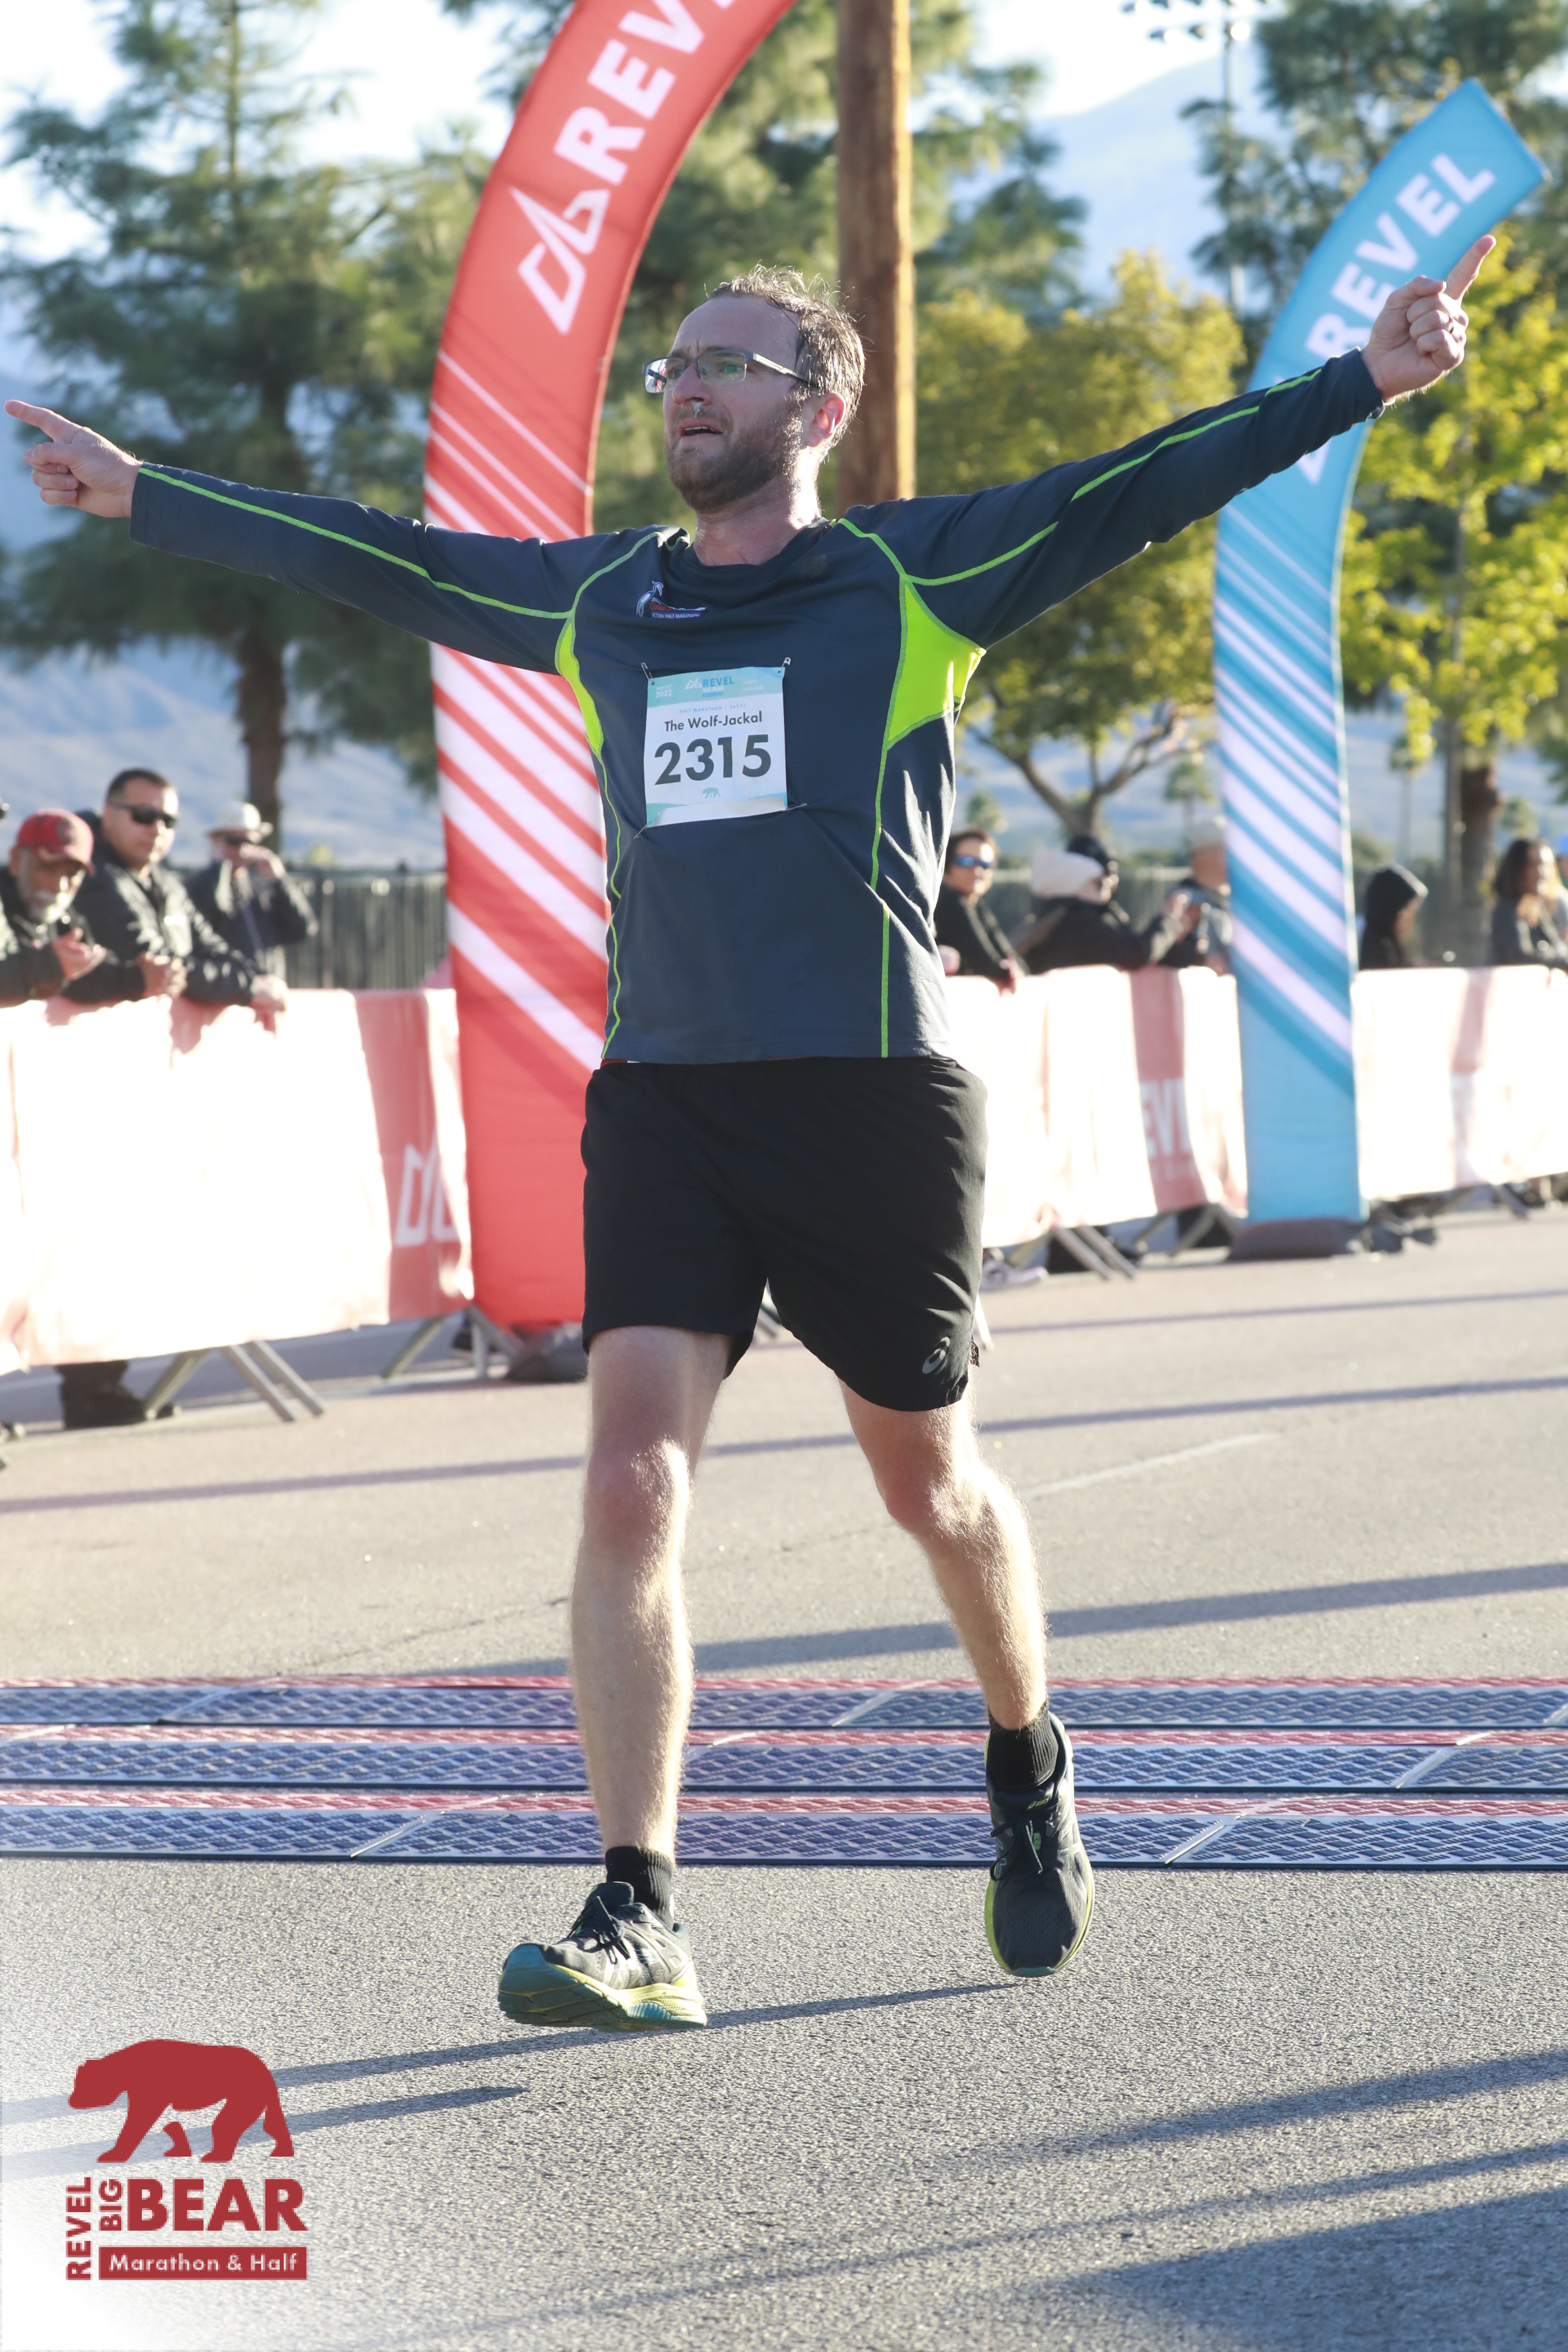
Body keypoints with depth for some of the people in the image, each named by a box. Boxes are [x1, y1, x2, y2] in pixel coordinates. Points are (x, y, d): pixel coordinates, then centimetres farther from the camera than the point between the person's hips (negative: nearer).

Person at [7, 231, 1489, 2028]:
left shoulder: (914, 579, 3)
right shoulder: (598, 602, 14)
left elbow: (1131, 494, -3)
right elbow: (372, 561, 23)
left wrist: (1366, 382, -11)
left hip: (873, 1098, -3)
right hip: (660, 1101, 3)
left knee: (932, 1486, 11)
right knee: (631, 1484, -11)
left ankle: (1029, 1777, 38)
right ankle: (637, 1919, -10)